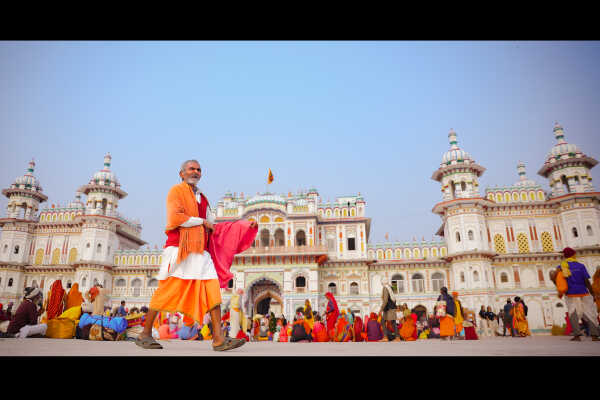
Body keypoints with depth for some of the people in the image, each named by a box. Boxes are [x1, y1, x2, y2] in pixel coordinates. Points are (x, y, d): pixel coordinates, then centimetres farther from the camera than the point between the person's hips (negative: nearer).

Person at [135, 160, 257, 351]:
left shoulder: (202, 199, 24)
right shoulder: (176, 191, 4)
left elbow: (213, 227, 21)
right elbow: (175, 218, -13)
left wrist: (245, 225, 14)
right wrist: (202, 221, -3)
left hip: (200, 252, 6)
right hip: (179, 248, -6)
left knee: (213, 289, -7)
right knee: (166, 291, -4)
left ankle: (218, 339, -11)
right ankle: (145, 334, 13)